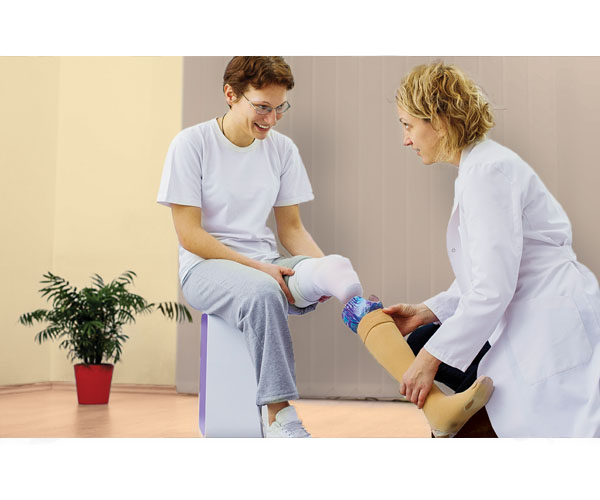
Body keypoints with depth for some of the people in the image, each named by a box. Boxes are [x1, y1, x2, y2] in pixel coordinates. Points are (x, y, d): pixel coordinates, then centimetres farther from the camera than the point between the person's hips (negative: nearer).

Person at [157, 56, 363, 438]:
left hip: (268, 265, 5)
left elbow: (291, 228, 11)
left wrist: (323, 265, -11)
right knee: (262, 292, -39)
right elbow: (189, 234, -10)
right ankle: (279, 416, -37)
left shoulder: (282, 149, 9)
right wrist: (258, 267, -20)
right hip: (206, 267, -5)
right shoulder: (192, 144, -6)